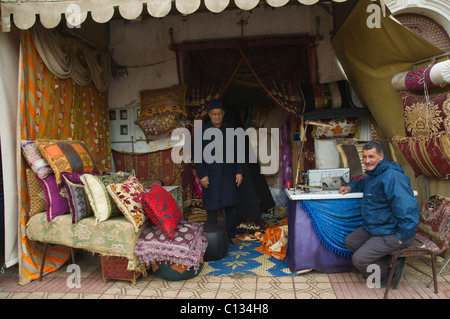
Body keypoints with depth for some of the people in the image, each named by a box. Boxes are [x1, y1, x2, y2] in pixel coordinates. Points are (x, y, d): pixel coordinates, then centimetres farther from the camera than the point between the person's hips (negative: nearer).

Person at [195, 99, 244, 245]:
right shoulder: (202, 131, 1)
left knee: (231, 205, 5)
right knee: (212, 207, 4)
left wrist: (239, 172, 2)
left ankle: (231, 235, 19)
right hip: (211, 176, -2)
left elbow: (237, 153, 10)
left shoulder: (231, 131, 8)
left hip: (228, 175, 2)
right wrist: (202, 174, -9)